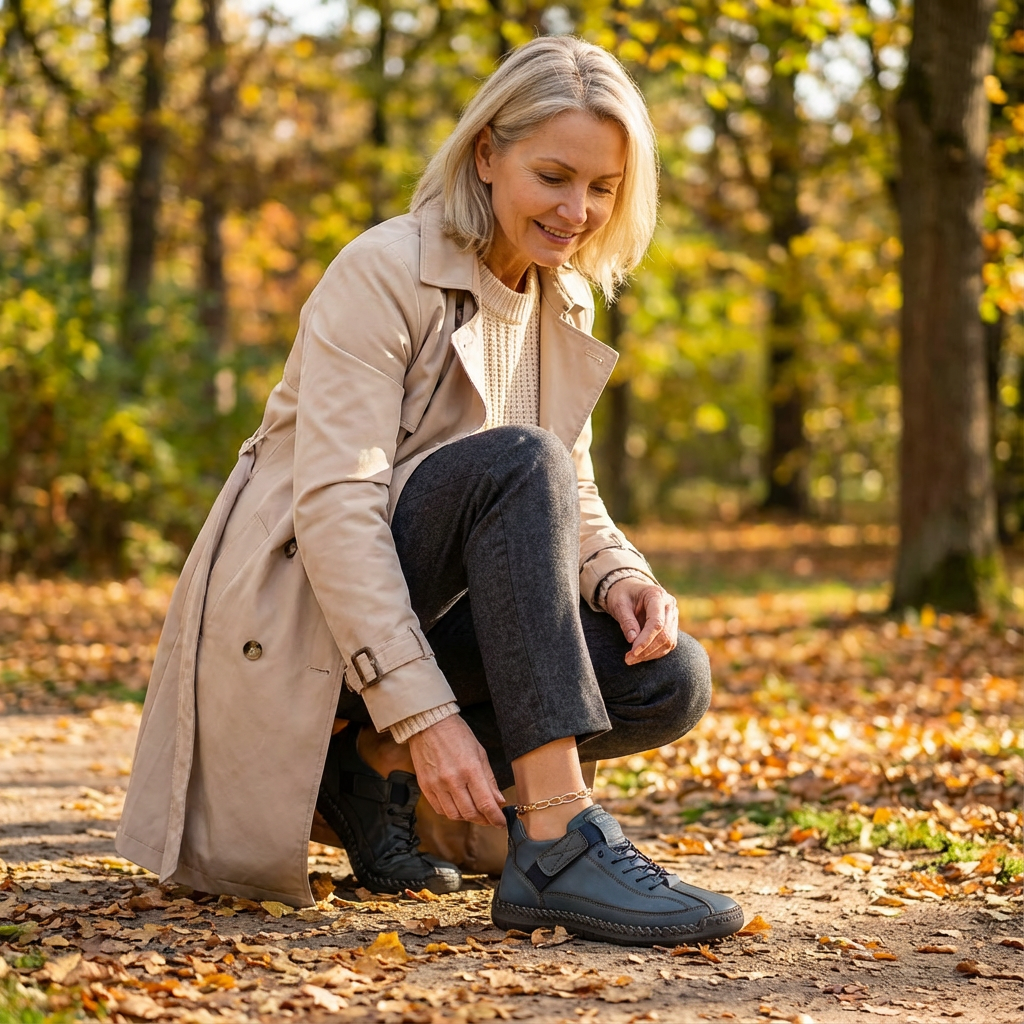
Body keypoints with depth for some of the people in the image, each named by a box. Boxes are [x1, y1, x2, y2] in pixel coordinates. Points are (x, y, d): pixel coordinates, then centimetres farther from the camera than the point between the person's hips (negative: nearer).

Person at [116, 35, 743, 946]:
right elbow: (334, 504, -24)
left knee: (670, 682, -14)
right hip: (297, 605, -7)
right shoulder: (384, 274, -15)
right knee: (514, 461, -32)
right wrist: (424, 712, -34)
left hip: (422, 607, 7)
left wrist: (621, 579, -13)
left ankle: (372, 769, 0)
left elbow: (569, 501, 12)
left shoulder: (563, 306, 9)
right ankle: (554, 848, -37)